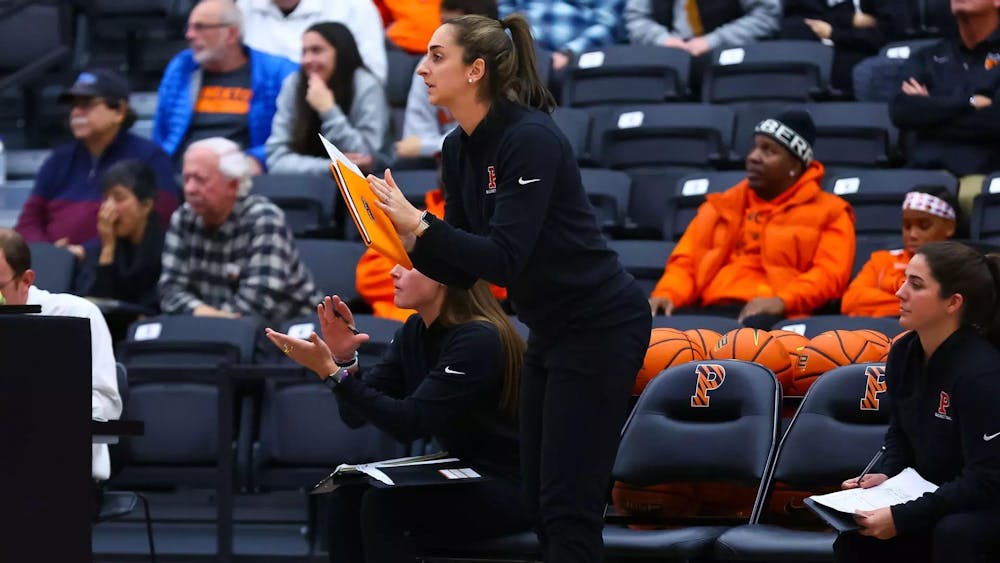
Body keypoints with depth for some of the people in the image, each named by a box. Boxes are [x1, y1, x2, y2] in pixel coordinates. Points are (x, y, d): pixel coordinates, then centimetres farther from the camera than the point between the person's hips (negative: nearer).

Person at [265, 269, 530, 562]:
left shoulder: (478, 339, -22)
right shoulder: (415, 331, 3)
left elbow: (410, 423, -27)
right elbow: (356, 415, 3)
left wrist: (332, 372, -30)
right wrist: (343, 360, -16)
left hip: (513, 487, -8)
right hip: (464, 478, 8)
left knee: (384, 505, -24)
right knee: (350, 496, -11)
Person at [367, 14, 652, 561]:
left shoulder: (529, 138, -21)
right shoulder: (459, 150, 5)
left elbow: (505, 258, -27)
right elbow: (460, 270, 8)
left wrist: (419, 222, -29)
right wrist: (410, 240, -9)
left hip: (599, 327, -9)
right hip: (551, 330, 9)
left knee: (568, 506, -9)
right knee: (541, 502, 10)